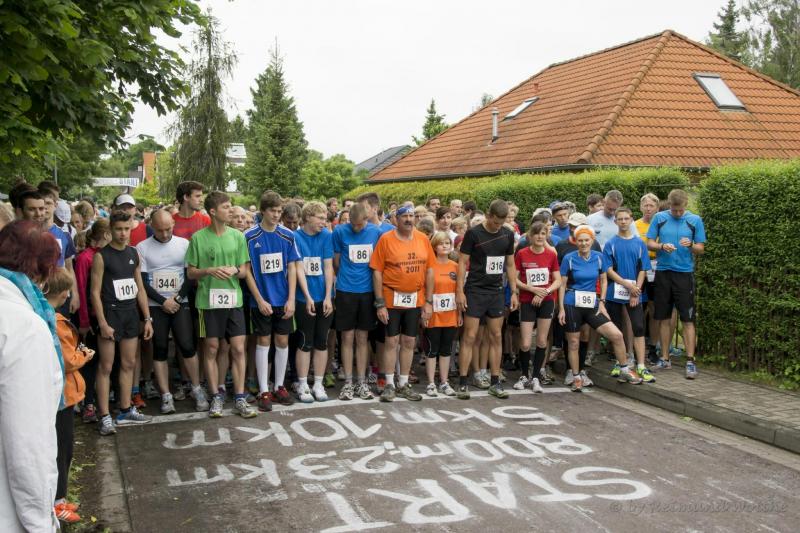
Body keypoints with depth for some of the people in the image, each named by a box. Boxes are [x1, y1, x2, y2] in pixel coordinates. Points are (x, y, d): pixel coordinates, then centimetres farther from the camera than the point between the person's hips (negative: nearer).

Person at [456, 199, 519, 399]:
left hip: (496, 292, 5)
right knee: (470, 337, -4)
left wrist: (514, 292, 8)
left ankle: (495, 383, 14)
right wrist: (460, 291, -13)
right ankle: (462, 383, 1)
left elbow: (510, 264, 12)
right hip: (475, 291, -4)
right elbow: (462, 262, -7)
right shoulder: (473, 233, -8)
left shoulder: (507, 235, 6)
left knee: (496, 337, 7)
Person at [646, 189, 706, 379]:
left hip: (684, 273, -2)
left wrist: (691, 245, -19)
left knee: (687, 319, -4)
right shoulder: (659, 218, 3)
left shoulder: (695, 220, 1)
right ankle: (665, 359, 18)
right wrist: (662, 246, -16)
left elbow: (701, 249, 2)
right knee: (663, 318, 8)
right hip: (663, 272, 2)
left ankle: (690, 361, 0)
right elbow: (649, 243, 5)